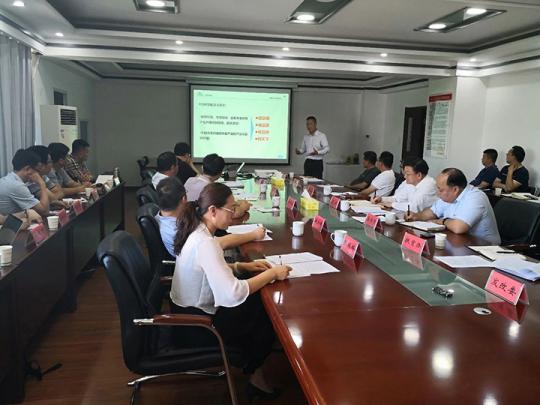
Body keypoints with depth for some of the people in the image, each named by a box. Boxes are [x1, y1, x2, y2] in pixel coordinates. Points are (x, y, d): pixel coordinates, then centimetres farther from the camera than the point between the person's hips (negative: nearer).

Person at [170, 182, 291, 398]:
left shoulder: (196, 232, -3)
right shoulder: (205, 243, -32)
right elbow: (233, 295, -36)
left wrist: (243, 266, 1)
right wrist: (271, 274, -24)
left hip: (191, 308, 8)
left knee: (259, 303, 14)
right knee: (269, 317, 6)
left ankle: (250, 365, 30)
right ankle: (254, 374, 30)